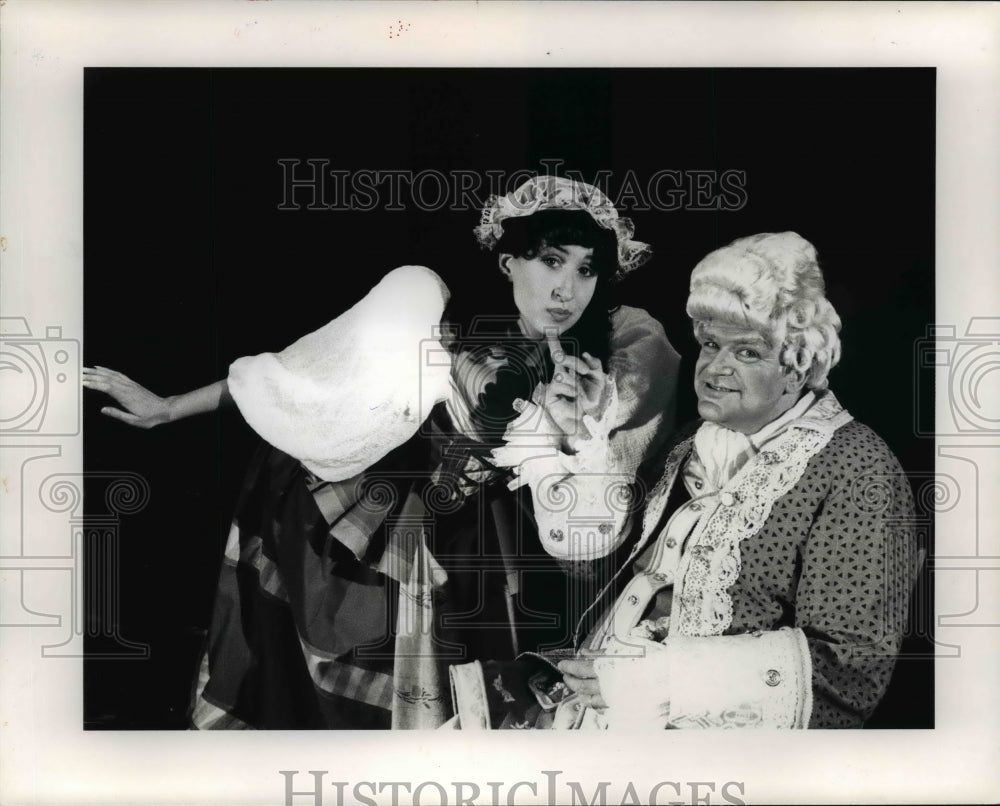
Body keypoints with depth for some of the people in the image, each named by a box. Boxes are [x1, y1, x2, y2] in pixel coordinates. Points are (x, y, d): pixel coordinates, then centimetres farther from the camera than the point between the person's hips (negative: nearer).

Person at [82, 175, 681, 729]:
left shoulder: (587, 374, -17)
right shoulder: (424, 314, -24)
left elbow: (581, 538, -15)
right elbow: (295, 373, -10)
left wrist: (585, 432, -34)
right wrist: (168, 408, -3)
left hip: (465, 564, 2)